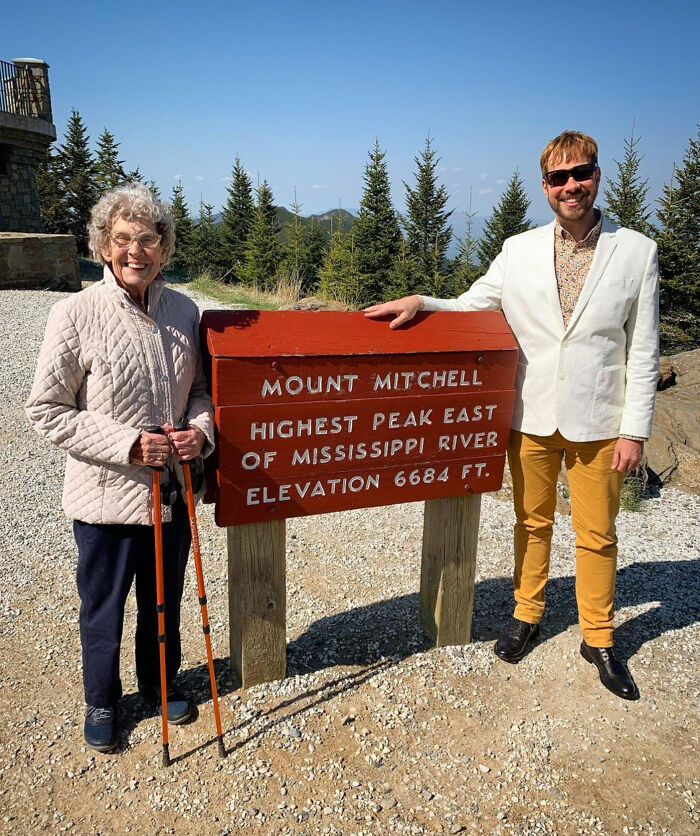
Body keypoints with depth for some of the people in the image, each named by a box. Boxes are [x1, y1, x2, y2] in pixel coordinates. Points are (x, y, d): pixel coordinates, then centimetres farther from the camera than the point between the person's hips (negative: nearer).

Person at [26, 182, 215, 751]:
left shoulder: (184, 311, -2)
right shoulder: (76, 315, -15)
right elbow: (45, 411, -12)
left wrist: (202, 429, -11)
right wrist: (127, 443, -21)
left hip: (173, 490, 4)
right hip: (106, 496, -3)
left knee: (165, 600, 22)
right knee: (103, 609, 17)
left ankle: (161, 682, 48)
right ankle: (101, 700, 43)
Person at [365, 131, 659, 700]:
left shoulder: (637, 252, -1)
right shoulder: (519, 250, 4)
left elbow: (643, 352, -2)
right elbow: (468, 308, 7)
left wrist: (635, 429, -6)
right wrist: (420, 303, -13)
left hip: (598, 421, -1)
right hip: (532, 417, 2)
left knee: (596, 534, 9)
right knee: (532, 523, 15)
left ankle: (599, 638, 29)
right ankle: (527, 615, 36)